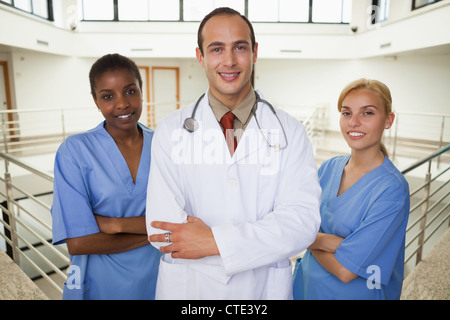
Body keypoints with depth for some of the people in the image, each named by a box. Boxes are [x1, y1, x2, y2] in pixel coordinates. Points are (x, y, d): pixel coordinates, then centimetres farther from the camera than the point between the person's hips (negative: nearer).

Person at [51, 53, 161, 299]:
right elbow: (79, 243, -17)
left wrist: (114, 224, -20)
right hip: (102, 286, -2)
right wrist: (153, 232, -16)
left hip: (158, 279, 2)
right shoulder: (75, 150, -13)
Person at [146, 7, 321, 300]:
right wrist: (266, 240, -18)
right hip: (188, 287, 0)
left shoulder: (290, 132, -7)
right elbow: (163, 229, -17)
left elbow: (303, 221, -16)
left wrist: (215, 241, -23)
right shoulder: (171, 131, -9)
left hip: (266, 287, 1)